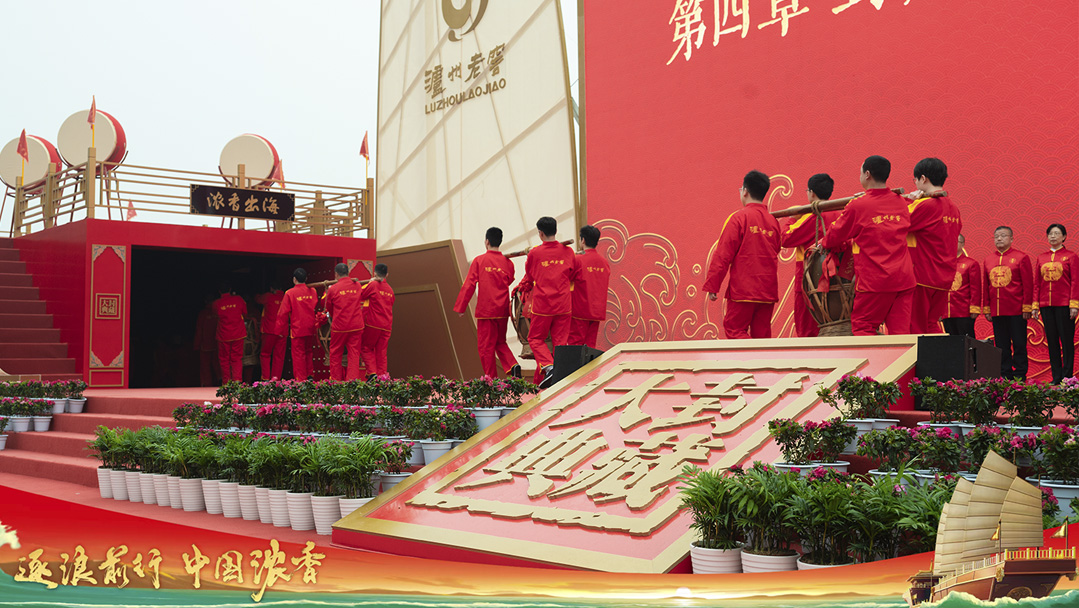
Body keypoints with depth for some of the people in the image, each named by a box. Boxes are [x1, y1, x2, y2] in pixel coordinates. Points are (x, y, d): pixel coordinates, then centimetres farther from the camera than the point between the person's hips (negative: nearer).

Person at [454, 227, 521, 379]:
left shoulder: (479, 260, -6)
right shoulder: (507, 262, 2)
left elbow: (469, 285, -6)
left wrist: (460, 308, 0)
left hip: (485, 311, -4)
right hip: (503, 310, 4)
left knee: (486, 345, 5)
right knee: (500, 342, 18)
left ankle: (491, 378, 6)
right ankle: (513, 365, -4)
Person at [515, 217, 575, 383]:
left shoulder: (534, 253, -5)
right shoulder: (568, 252, 1)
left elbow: (529, 278, 10)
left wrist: (520, 288, 30)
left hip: (542, 305, -2)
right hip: (563, 305, 2)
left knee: (535, 339, 11)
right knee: (560, 341, 8)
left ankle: (548, 366, -11)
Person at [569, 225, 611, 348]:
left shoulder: (578, 260, -11)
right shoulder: (604, 262, 6)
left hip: (580, 310, -5)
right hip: (597, 311, 5)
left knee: (576, 343, -1)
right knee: (590, 345, 9)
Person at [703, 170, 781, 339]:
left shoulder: (738, 218, -8)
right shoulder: (773, 221, 8)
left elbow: (723, 255, -10)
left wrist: (712, 286, -6)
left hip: (742, 290, -6)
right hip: (768, 291, 6)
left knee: (734, 330, 1)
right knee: (762, 334, 10)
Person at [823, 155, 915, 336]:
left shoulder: (857, 207, -9)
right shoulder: (901, 202, 8)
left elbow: (831, 240, -2)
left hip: (875, 281, -5)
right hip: (904, 279, 5)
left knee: (862, 328, 4)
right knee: (900, 332, 5)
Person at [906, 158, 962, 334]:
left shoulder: (925, 205, -15)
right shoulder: (953, 207, 10)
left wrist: (909, 201, -2)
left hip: (921, 276, -8)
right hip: (944, 279, 8)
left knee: (916, 329, -1)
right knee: (932, 326, 14)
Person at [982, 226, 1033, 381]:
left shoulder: (1021, 257, 0)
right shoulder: (988, 260, 12)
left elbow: (1028, 284, -3)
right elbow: (985, 286, 14)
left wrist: (1026, 307, -8)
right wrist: (986, 309, 9)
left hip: (1017, 310, -4)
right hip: (996, 311, 4)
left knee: (1019, 344, 1)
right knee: (1001, 346, 7)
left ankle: (1020, 377, 8)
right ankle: (1005, 376, 13)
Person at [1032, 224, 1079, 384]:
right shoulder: (1041, 258, 11)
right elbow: (1036, 283, 12)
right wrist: (1035, 305, 6)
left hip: (1064, 305, -4)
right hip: (1046, 305, 4)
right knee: (1051, 340, 6)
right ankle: (1056, 377, 12)